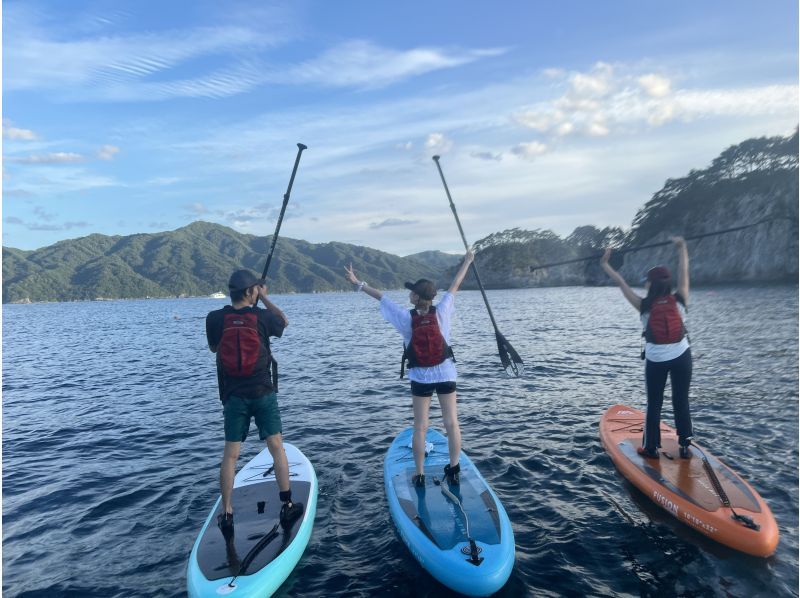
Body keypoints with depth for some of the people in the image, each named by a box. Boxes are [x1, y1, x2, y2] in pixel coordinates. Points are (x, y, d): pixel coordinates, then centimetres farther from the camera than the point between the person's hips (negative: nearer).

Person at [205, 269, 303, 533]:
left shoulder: (214, 319, -7)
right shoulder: (262, 316, -9)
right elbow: (284, 321, 13)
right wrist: (265, 298, 17)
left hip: (234, 395, 2)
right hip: (263, 393, -1)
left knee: (230, 454, 10)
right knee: (277, 447, 8)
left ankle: (226, 514, 16)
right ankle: (287, 506, 14)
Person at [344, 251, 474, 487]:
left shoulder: (406, 318, -15)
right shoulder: (441, 312, -12)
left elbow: (381, 297, -7)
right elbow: (454, 287, 0)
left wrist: (358, 283, 2)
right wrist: (467, 262, 13)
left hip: (420, 378, -1)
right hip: (446, 375, 1)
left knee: (420, 427, 9)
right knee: (452, 423, 9)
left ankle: (419, 475, 14)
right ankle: (454, 470, 17)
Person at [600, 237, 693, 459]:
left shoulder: (645, 306, -11)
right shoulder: (679, 301, -7)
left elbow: (621, 283, -6)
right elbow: (684, 273, 2)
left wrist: (605, 264, 1)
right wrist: (682, 247, 11)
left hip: (655, 361, -1)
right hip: (681, 358, 2)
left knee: (654, 404, 9)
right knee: (681, 402, 11)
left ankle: (651, 447, 15)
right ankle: (685, 447, 17)